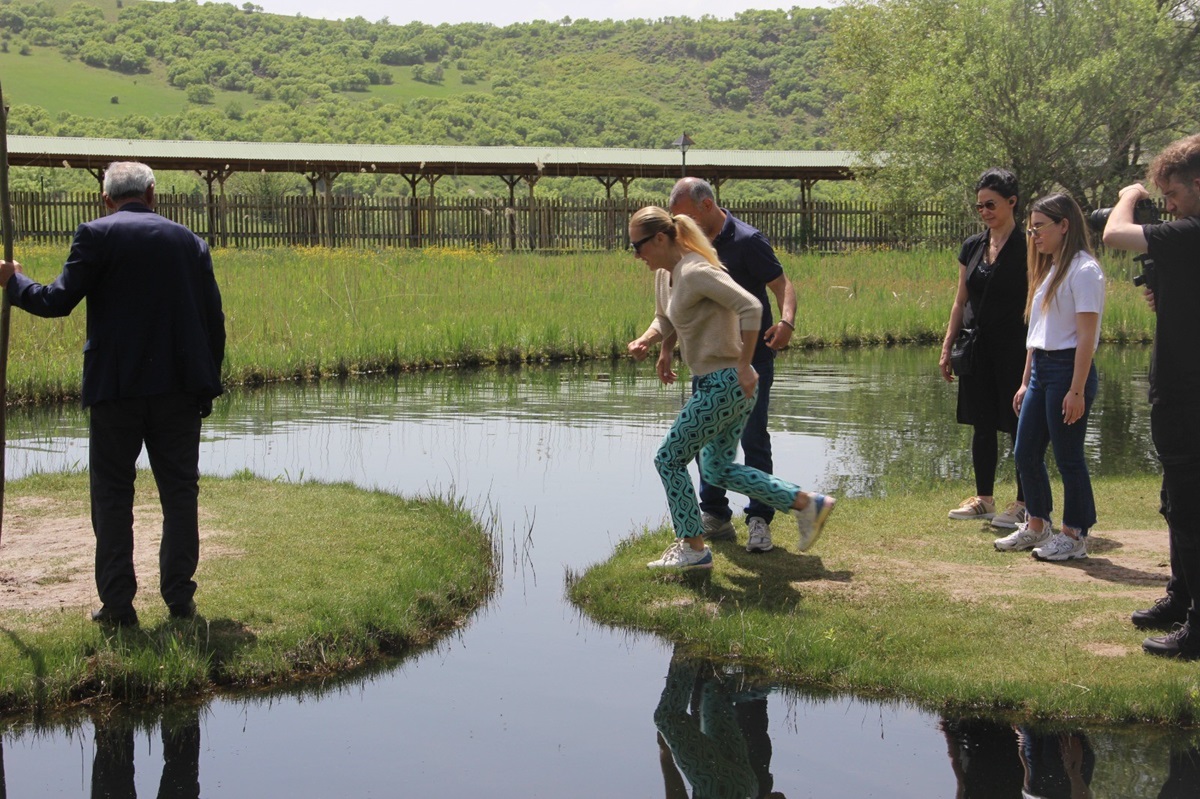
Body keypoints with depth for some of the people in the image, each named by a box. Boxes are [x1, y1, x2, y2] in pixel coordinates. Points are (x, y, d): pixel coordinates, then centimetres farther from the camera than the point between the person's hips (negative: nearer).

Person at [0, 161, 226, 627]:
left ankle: (118, 605, 5)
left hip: (116, 386, -3)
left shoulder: (97, 236, -4)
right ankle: (179, 598, 12)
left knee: (112, 494, 6)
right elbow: (214, 320, 8)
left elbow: (58, 301, -7)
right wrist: (207, 385, 16)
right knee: (179, 492, 10)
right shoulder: (188, 241, 8)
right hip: (178, 388, 3)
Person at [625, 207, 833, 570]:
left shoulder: (695, 273, -20)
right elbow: (665, 320, 25)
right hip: (716, 383, 10)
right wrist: (646, 339, 3)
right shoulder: (664, 275, 9)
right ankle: (806, 503, 18)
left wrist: (743, 367, -23)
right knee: (718, 469, 16)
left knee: (669, 459, -1)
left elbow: (750, 307, -27)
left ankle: (693, 548, 10)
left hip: (724, 385, -10)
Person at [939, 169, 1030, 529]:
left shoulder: (1026, 248, -8)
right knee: (982, 425, 11)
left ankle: (1024, 504, 7)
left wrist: (1029, 350, -16)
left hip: (1012, 348, -6)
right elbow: (961, 301, 14)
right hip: (977, 347, 6)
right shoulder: (972, 247, 10)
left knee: (1019, 426, -1)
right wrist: (947, 348, 11)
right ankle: (983, 498, 20)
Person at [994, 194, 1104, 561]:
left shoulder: (1083, 270, -11)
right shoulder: (1048, 270, 17)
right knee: (1026, 453, 11)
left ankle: (1075, 535, 9)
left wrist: (1077, 390, -19)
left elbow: (1087, 334, -15)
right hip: (1040, 369, 9)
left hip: (1067, 369, -9)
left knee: (1068, 456, -1)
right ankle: (1037, 526, 24)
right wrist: (1025, 382, 17)